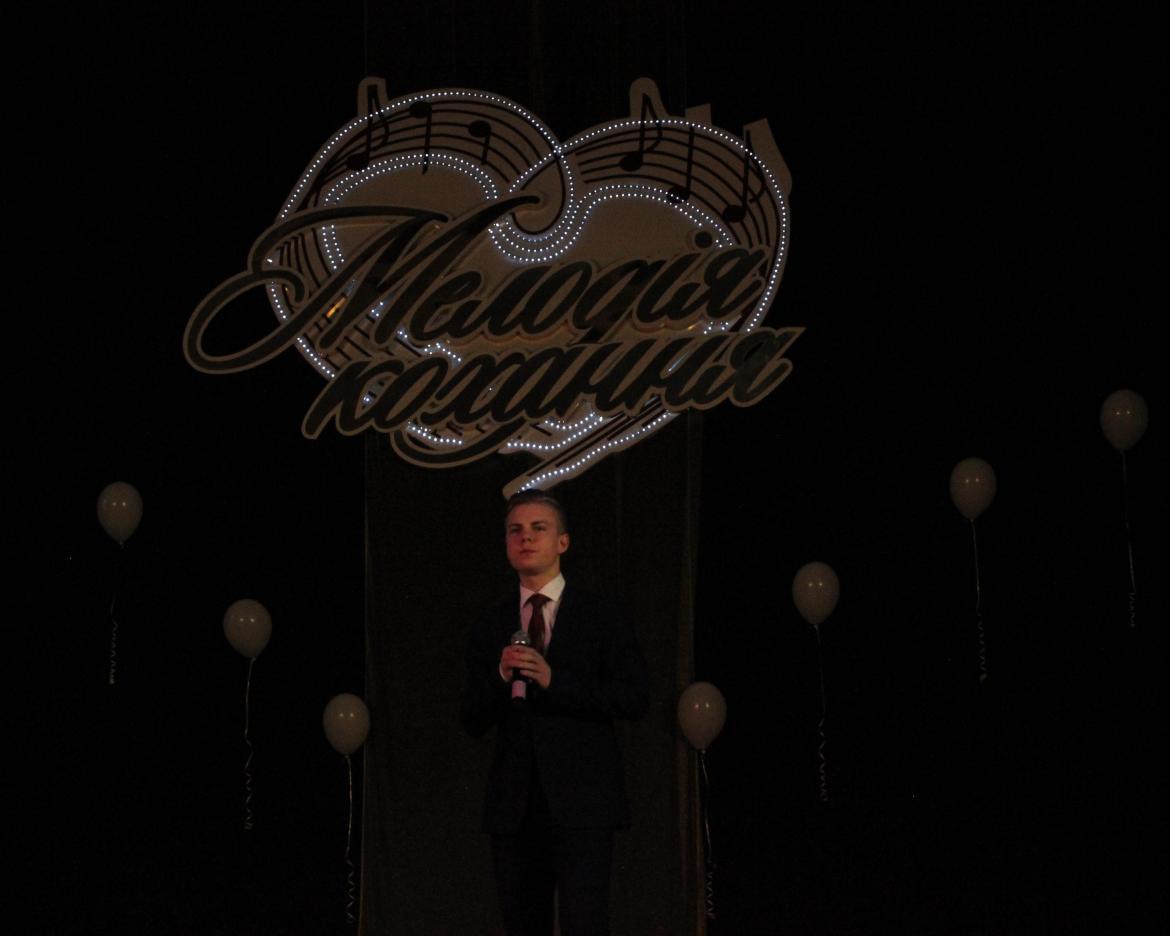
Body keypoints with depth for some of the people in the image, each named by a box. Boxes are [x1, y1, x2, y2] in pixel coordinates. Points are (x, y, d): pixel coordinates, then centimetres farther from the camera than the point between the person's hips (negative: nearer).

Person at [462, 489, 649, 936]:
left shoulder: (599, 613, 3)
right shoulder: (490, 627, 14)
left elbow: (635, 698, -6)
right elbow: (473, 720, 11)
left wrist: (554, 681, -14)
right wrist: (501, 677, -9)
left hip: (581, 802, -4)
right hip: (513, 806, 4)